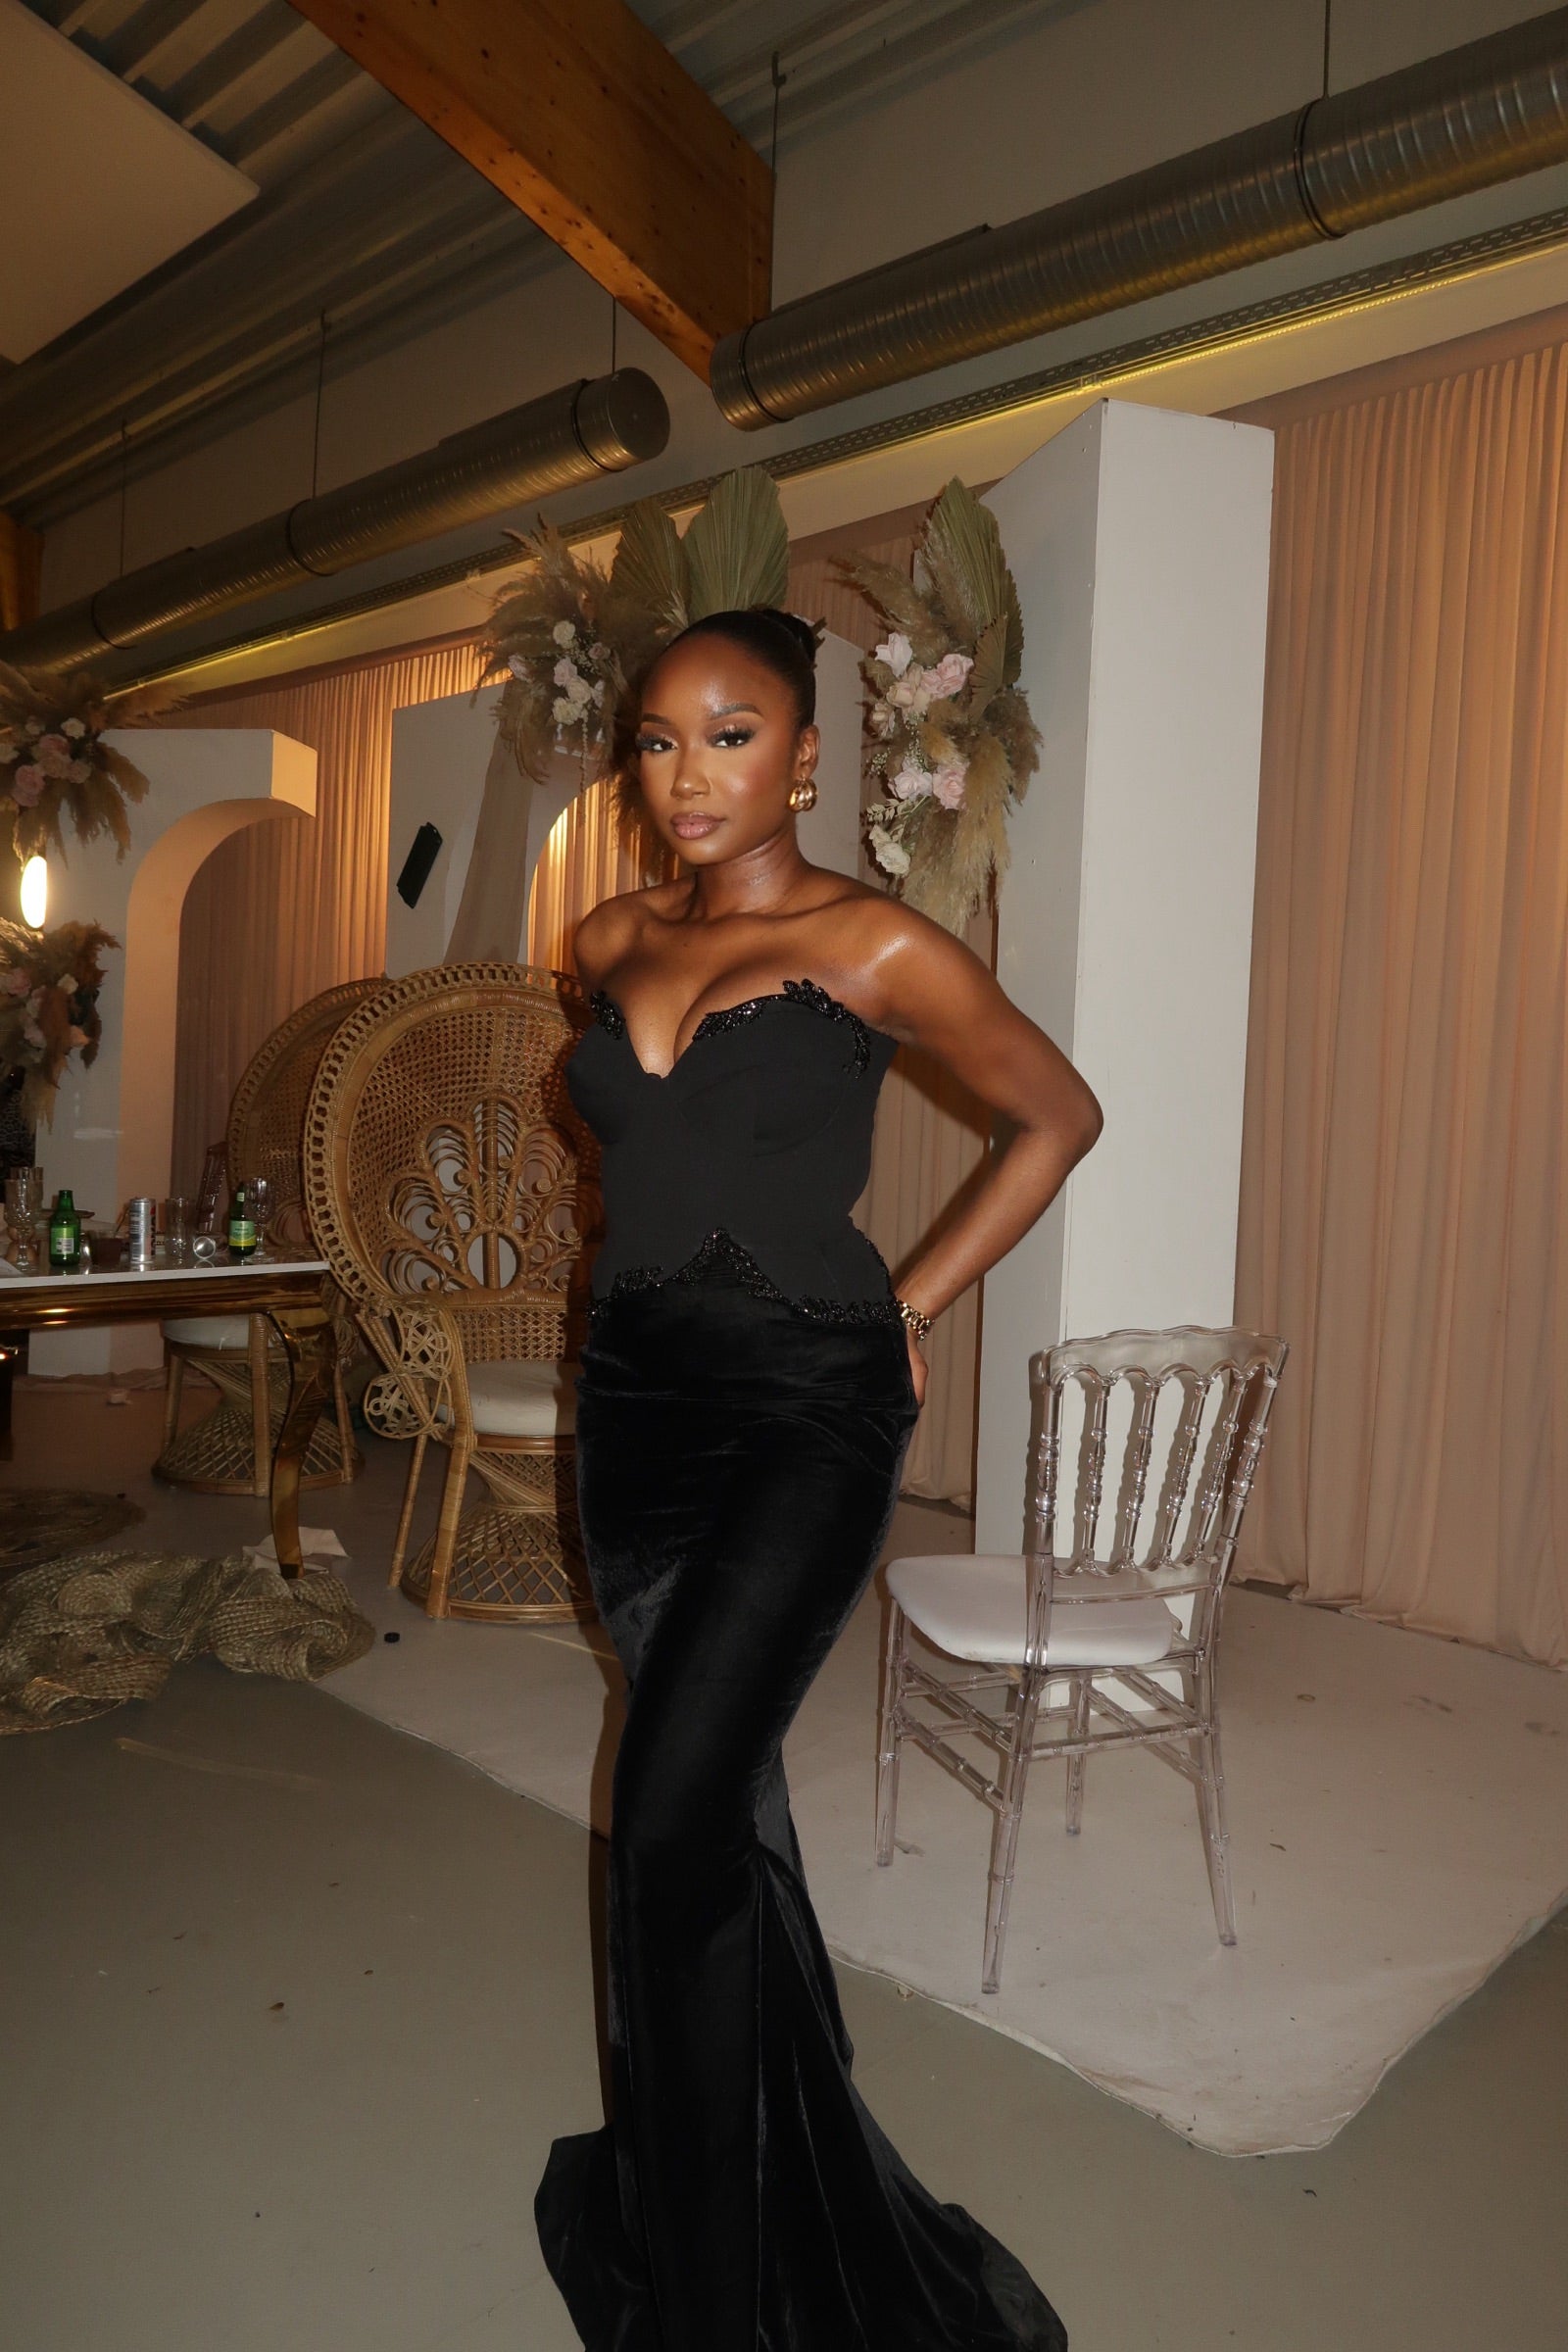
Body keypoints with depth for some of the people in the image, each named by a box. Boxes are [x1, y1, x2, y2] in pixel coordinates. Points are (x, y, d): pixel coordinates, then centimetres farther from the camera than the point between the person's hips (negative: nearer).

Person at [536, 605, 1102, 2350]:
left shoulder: (875, 947, -9)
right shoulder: (608, 945, 7)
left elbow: (1058, 1115, 1)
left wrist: (916, 1303, -1)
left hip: (805, 1410, -6)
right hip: (634, 1398, 6)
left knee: (671, 1815, -9)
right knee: (720, 1796, 16)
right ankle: (790, 2186, 39)